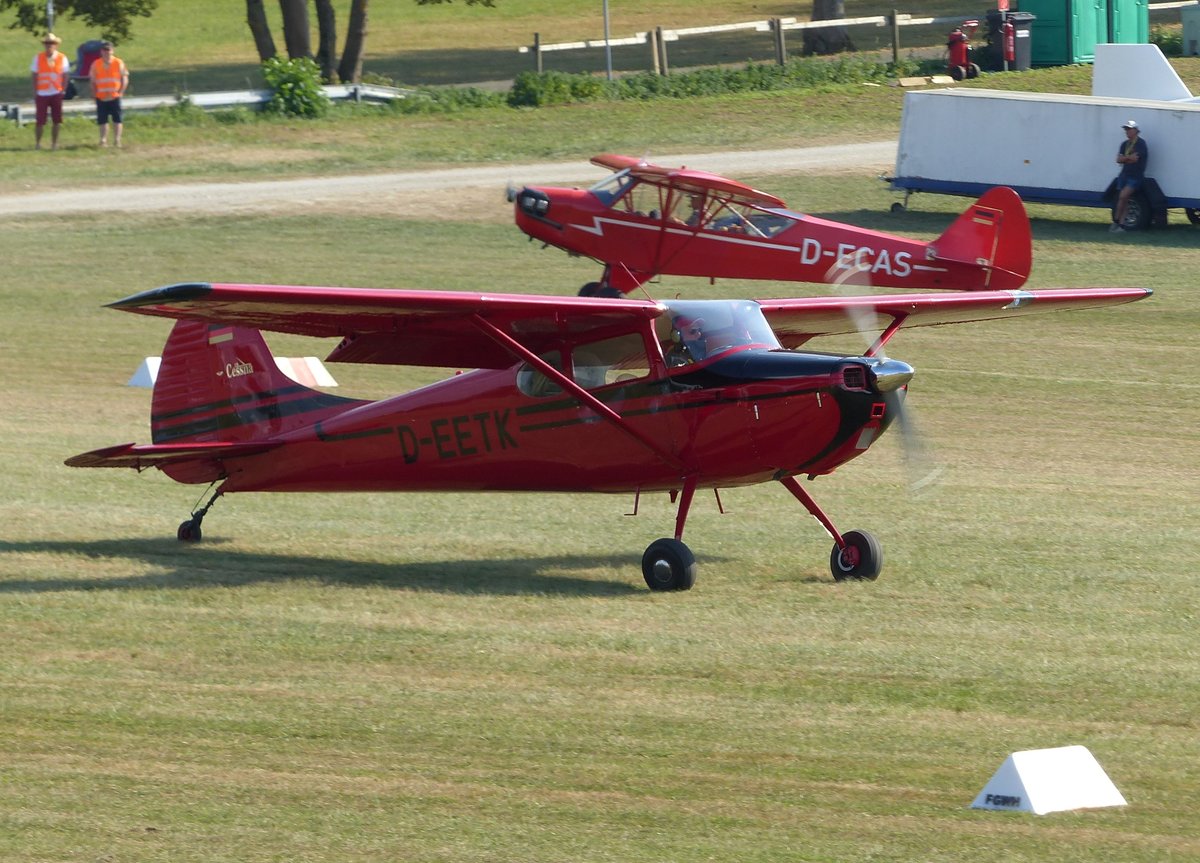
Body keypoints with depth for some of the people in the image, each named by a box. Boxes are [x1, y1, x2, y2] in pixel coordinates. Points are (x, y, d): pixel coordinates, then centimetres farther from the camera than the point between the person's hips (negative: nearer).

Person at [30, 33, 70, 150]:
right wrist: (35, 92, -4)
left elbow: (64, 76, 5)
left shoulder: (62, 58, 1)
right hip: (42, 94, -1)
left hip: (56, 94, 1)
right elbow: (34, 76, 2)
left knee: (57, 121, 2)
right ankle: (37, 143, 11)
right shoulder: (38, 58, 0)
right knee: (40, 121, -1)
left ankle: (54, 143, 13)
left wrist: (63, 91, -3)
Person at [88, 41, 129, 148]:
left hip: (115, 96, -1)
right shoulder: (96, 64, 3)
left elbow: (125, 79, 3)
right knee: (102, 121, 2)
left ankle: (117, 140, 5)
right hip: (101, 98, 1)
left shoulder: (119, 63, 0)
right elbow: (92, 81, 8)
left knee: (117, 119, -1)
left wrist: (120, 92, -7)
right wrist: (95, 93, 0)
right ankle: (103, 141, 8)